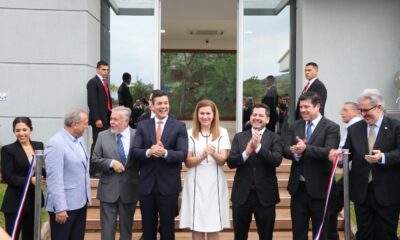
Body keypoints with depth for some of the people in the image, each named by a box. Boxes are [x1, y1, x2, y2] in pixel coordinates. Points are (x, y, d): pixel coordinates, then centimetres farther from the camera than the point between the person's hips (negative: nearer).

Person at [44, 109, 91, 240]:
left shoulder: (79, 139, 7)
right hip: (64, 205, -8)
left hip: (80, 202, 8)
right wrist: (60, 208, -21)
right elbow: (54, 179, -20)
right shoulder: (56, 144, -18)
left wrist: (86, 195, 14)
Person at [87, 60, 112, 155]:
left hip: (106, 118, 8)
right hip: (99, 119, -8)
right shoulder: (93, 82, -6)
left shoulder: (105, 82, 19)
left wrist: (110, 116, 11)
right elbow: (92, 102, -13)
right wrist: (97, 119, -19)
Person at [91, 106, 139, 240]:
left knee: (126, 227, 15)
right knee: (107, 228, 6)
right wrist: (111, 163, -18)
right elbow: (94, 161, -2)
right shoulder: (103, 136, 0)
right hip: (108, 190, 0)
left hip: (129, 190, 0)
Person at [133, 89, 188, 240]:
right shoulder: (142, 125, 5)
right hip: (146, 184, 2)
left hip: (168, 185, -2)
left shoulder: (179, 126, -2)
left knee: (167, 227, 10)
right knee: (148, 227, 14)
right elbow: (135, 151, -3)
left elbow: (183, 154, -10)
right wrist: (149, 151, -22)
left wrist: (165, 153, -27)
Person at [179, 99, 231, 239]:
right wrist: (202, 156, -21)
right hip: (196, 184, 0)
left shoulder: (222, 133, 4)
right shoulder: (190, 133, 4)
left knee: (214, 227, 4)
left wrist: (214, 154, -26)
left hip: (215, 184, 0)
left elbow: (222, 160, -4)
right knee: (196, 227, 2)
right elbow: (187, 162, -2)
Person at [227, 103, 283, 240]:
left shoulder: (274, 138, -1)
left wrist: (259, 147, -26)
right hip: (242, 194, 2)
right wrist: (246, 153, -22)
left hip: (265, 194, -1)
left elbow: (277, 160, -16)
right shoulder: (239, 137, 4)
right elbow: (230, 162, -5)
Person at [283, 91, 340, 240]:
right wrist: (295, 152, -23)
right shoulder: (295, 126, 8)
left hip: (319, 188, -4)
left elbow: (329, 152, -20)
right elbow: (285, 150, -1)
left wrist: (305, 148, -32)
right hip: (298, 187, 4)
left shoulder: (331, 127, -7)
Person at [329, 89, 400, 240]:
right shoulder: (354, 129, 10)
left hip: (387, 192, -3)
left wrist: (383, 157, -29)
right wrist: (339, 154, -14)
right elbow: (348, 153, 8)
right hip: (361, 192, 3)